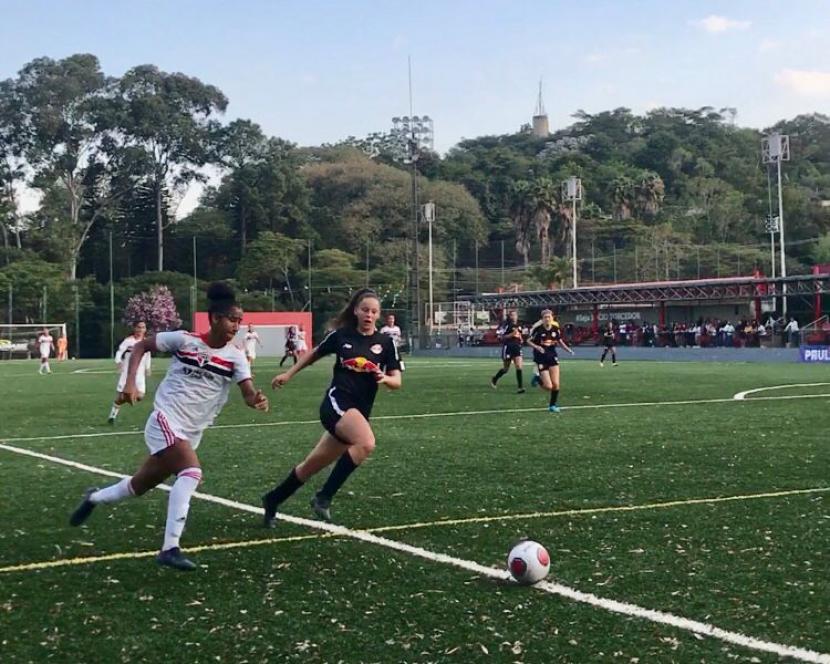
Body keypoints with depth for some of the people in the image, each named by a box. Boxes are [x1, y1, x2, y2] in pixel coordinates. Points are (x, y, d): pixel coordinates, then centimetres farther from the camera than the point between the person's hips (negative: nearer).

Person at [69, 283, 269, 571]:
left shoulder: (235, 357, -5)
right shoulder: (184, 340, -10)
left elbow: (248, 392, -17)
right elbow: (141, 346, 1)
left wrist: (257, 400, -40)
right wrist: (131, 383, -10)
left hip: (191, 433, 5)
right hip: (166, 419, -5)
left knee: (141, 485, 18)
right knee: (191, 472, -28)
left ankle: (94, 498, 48)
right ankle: (170, 548, -26)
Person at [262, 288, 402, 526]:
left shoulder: (386, 343, 4)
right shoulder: (341, 335, 2)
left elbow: (397, 381, 1)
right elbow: (314, 354, 20)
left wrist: (385, 378, -21)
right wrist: (288, 374, 24)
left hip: (360, 411, 4)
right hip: (337, 402, -4)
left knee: (312, 466, 12)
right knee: (366, 443, -33)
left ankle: (272, 500, 33)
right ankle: (324, 497, -22)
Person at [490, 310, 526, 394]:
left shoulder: (518, 326, 11)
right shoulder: (506, 325, -10)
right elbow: (500, 337, -13)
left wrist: (520, 339, 7)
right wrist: (511, 334, -23)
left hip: (517, 347, 5)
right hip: (507, 347, -5)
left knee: (519, 366, -9)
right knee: (506, 369, 7)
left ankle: (520, 387, -9)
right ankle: (494, 379, 35)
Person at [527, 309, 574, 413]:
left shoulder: (556, 328, -1)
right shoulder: (538, 329, -13)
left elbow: (560, 341, 13)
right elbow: (529, 341, -4)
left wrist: (568, 349, -1)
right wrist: (537, 347, -21)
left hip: (552, 357, 4)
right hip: (541, 358, -4)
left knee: (556, 384, -4)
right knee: (548, 386, -10)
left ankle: (552, 405, 18)